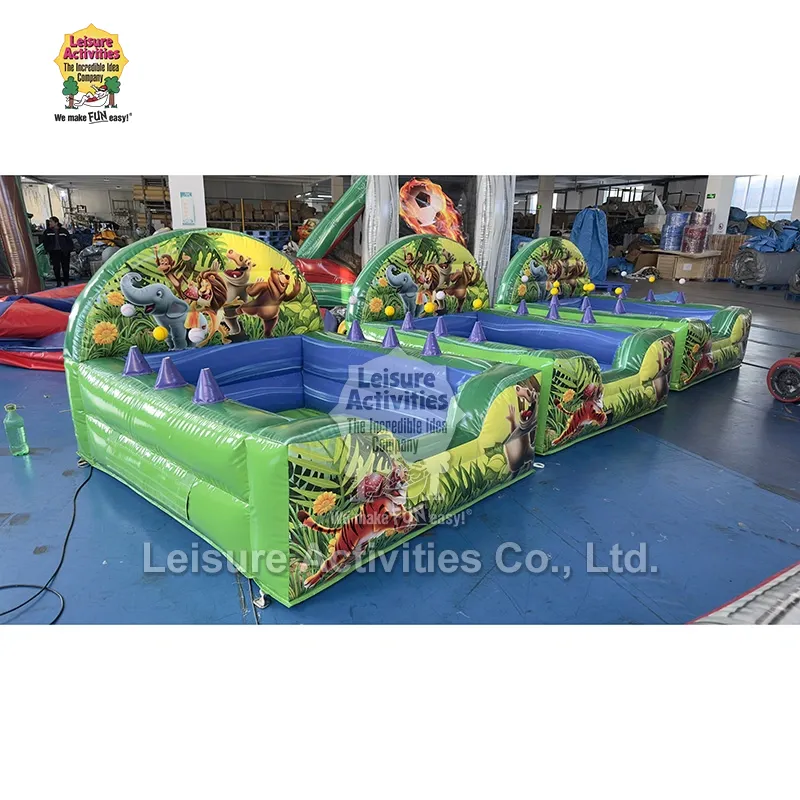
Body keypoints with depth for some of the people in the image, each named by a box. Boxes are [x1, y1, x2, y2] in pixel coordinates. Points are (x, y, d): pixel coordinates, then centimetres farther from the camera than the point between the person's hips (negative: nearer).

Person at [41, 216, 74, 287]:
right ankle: (58, 282, 5)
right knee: (56, 267, -4)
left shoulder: (64, 231, 4)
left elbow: (69, 241, 8)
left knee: (65, 268, 2)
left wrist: (71, 249, 0)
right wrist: (47, 250, 1)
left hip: (64, 252, -1)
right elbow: (44, 241, 10)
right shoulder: (47, 231, 6)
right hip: (54, 252, 1)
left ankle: (66, 282, 13)